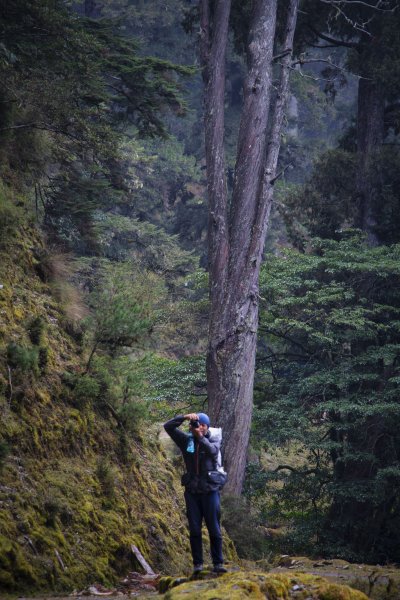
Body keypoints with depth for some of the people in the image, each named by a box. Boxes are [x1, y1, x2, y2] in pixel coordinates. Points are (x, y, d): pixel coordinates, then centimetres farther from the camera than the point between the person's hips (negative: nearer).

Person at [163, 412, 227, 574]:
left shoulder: (214, 440, 3)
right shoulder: (186, 440, 6)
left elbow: (212, 450, -20)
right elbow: (168, 426, -3)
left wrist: (200, 437, -27)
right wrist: (184, 417, -15)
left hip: (210, 489, -2)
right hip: (192, 491, 2)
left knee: (214, 529, -2)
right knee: (194, 530, 2)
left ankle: (218, 563, 2)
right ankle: (197, 563, 6)